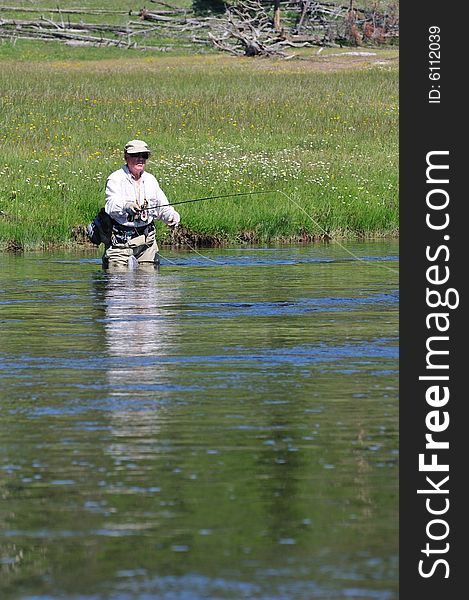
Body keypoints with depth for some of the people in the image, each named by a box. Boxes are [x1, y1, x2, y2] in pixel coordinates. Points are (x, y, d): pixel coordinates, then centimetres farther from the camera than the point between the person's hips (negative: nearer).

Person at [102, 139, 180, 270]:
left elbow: (163, 208, 14)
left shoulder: (150, 180, 14)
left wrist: (172, 216, -9)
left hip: (146, 239, 5)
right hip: (120, 239, -5)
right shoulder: (116, 179, -6)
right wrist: (126, 206, -43)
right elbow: (111, 206, -22)